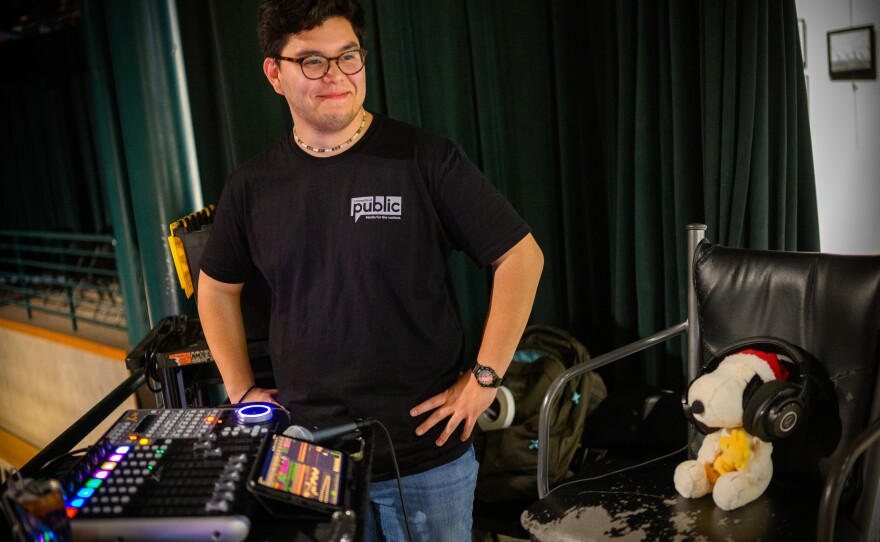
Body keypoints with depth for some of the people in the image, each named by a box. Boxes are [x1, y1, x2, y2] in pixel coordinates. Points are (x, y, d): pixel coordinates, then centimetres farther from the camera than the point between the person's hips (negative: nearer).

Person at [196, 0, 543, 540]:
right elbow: (217, 289, 15)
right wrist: (242, 391, 8)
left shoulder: (427, 160, -11)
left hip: (428, 454, -3)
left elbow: (521, 255, -8)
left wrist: (485, 377, -11)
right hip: (310, 455, 3)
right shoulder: (252, 186, 1)